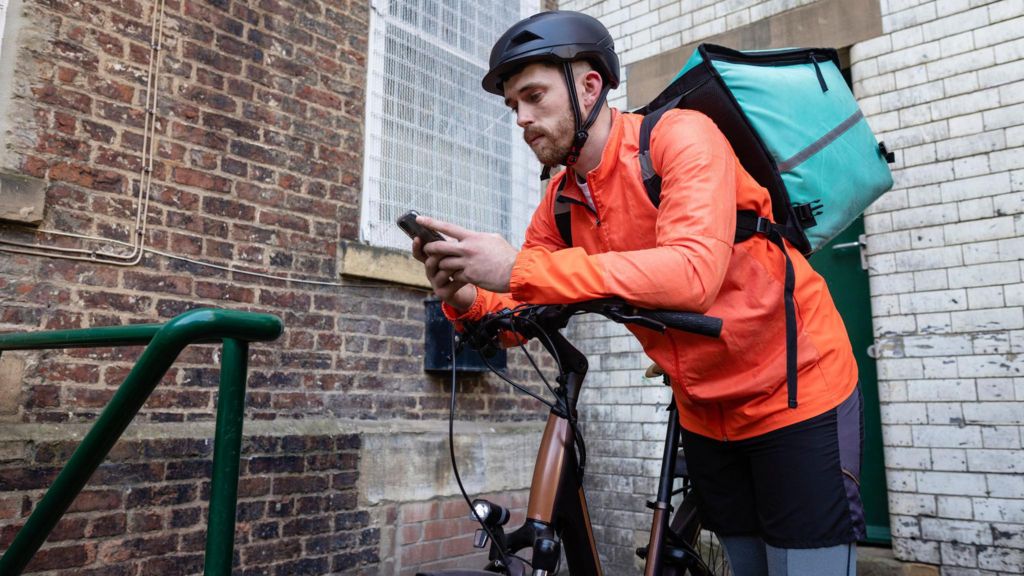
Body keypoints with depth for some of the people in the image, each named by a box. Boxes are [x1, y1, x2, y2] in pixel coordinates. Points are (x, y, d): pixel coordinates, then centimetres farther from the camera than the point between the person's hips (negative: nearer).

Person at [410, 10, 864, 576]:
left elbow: (694, 272, -38)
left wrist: (521, 269, -40)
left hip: (795, 391, -5)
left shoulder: (681, 136, -20)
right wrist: (465, 298, -23)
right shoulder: (560, 201, -1)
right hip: (705, 412, 6)